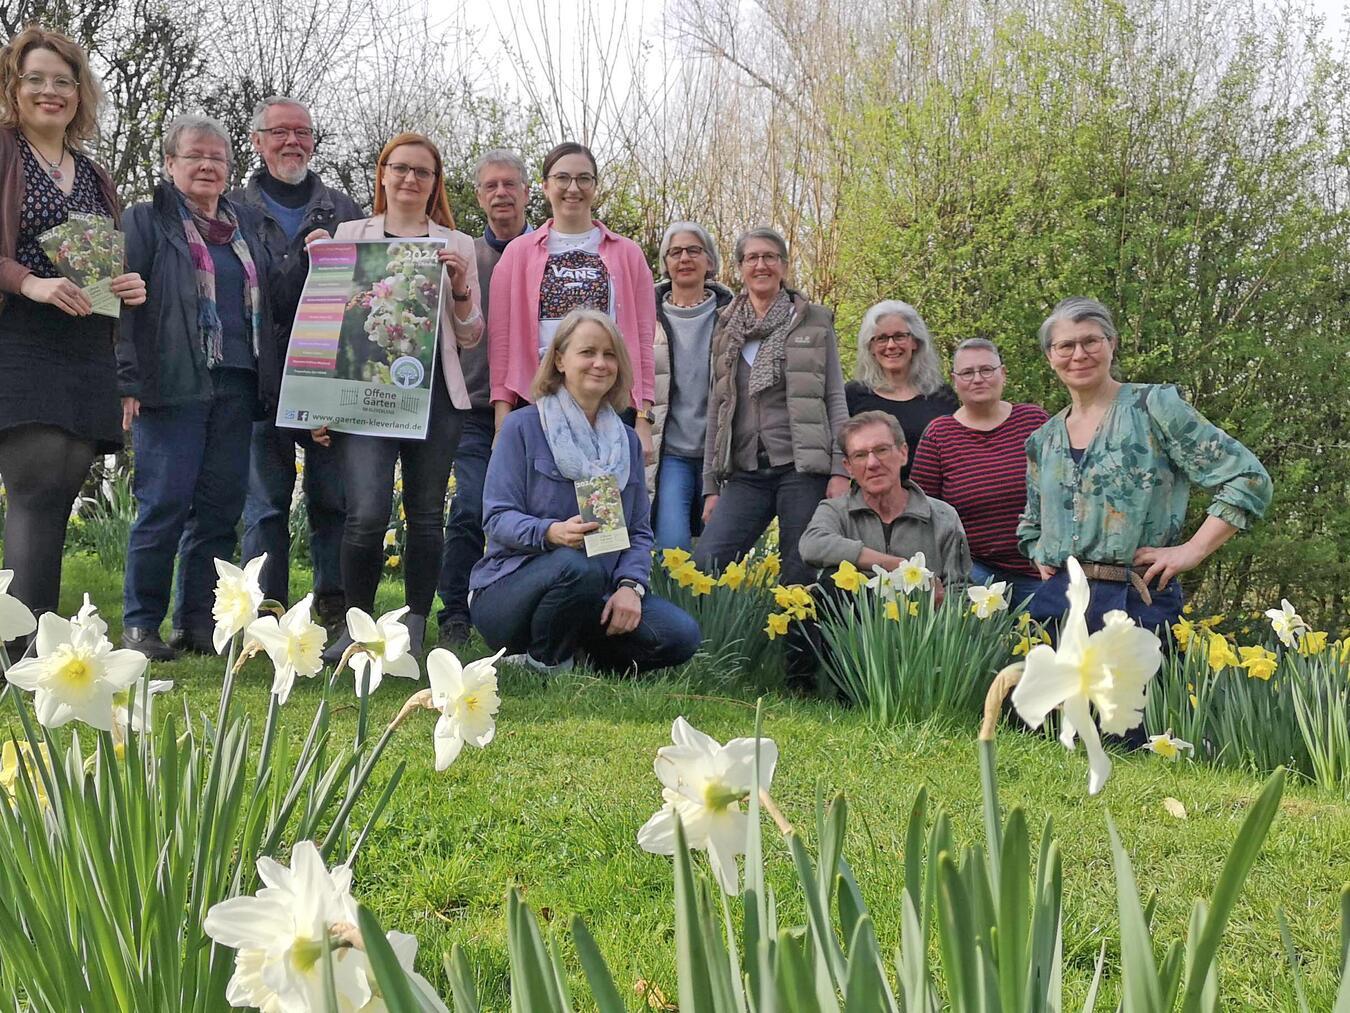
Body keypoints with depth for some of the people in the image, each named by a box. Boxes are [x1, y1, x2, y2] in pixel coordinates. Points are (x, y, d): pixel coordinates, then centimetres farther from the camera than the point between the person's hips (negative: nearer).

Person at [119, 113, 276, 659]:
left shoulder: (247, 223, 20)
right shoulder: (146, 220, 5)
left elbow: (269, 300, 24)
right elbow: (125, 302, -3)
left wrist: (269, 379, 13)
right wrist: (130, 381, -12)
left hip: (237, 386, 5)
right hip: (174, 385, -5)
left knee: (221, 506, 4)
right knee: (165, 502, -7)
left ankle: (199, 623, 12)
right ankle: (140, 624, 3)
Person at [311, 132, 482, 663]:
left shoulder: (457, 245, 13)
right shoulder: (350, 235, 11)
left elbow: (469, 336, 12)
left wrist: (460, 287, -6)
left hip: (434, 393, 2)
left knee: (426, 515, 3)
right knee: (367, 514, -15)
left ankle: (415, 631, 14)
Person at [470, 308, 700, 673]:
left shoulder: (627, 442, 14)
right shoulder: (522, 427, -1)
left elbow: (640, 531, 10)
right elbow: (497, 517, -9)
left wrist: (630, 584, -11)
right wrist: (551, 533, -29)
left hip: (594, 597, 5)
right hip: (513, 585, -4)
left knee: (681, 636, -20)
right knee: (576, 565, -39)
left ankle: (591, 661, 8)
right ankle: (544, 670, -11)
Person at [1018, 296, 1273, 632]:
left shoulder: (1154, 406, -2)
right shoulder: (1043, 441, 15)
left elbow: (1248, 478, -5)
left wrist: (1193, 550, -10)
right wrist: (1042, 560, 10)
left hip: (1138, 604, -4)